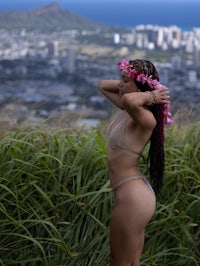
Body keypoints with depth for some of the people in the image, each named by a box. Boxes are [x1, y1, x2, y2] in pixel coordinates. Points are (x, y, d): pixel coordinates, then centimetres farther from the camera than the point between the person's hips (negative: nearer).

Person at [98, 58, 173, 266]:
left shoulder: (146, 118, -22)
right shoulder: (128, 110, 5)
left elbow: (129, 100, -46)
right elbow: (103, 85, 21)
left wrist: (150, 95, -26)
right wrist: (125, 84, 4)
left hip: (133, 197, -9)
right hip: (132, 193, 9)